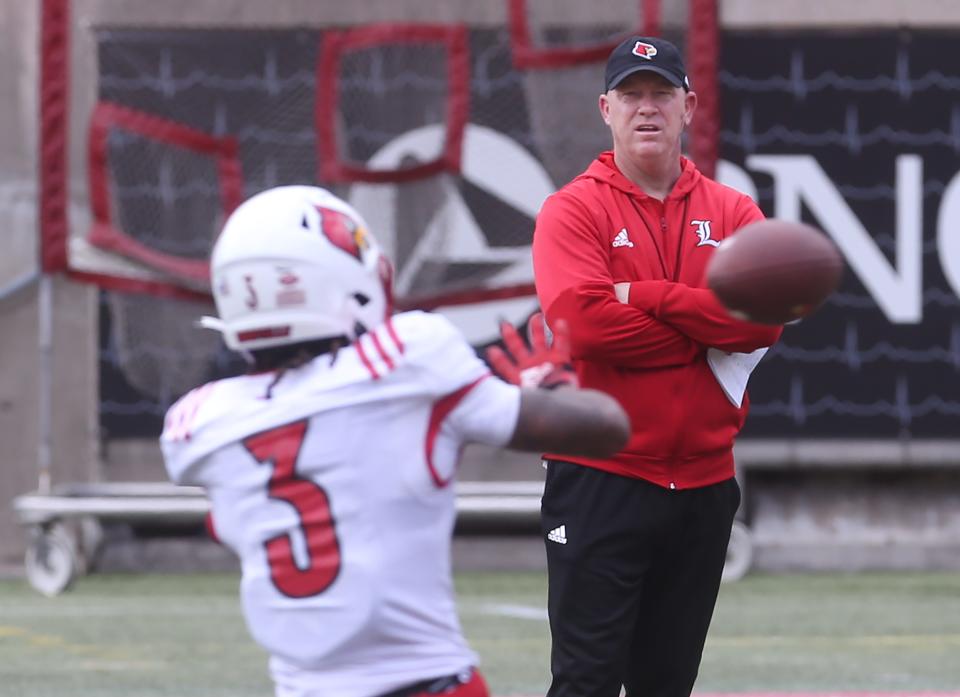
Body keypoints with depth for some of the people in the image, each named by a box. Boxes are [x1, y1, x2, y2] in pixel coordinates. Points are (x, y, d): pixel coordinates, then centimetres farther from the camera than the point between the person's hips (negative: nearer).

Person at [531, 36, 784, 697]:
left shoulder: (733, 213, 10)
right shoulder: (574, 211, -1)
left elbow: (764, 316, -8)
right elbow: (584, 321, -18)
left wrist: (648, 297, -13)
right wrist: (705, 337, -10)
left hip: (704, 486, 4)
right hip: (599, 484, -4)